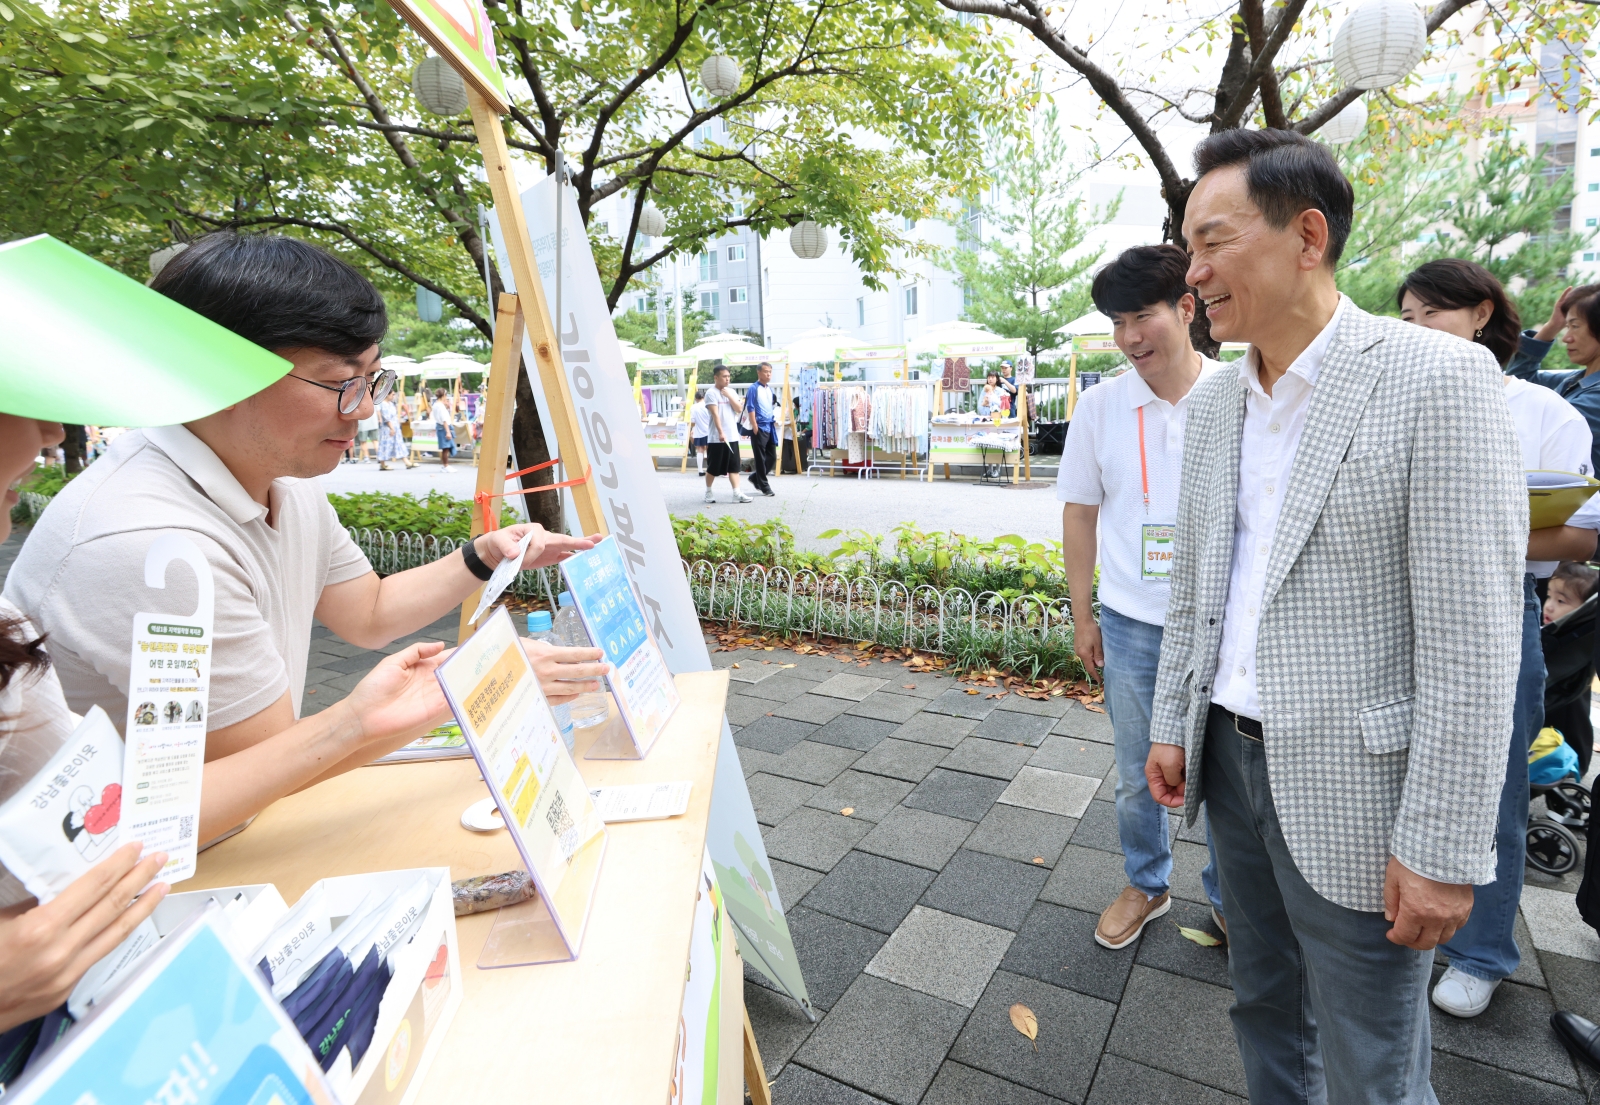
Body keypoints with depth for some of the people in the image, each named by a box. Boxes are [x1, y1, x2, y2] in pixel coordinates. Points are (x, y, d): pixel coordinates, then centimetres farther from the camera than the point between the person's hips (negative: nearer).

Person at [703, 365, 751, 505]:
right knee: (713, 467, 4)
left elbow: (739, 409, 4)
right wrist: (721, 433, -25)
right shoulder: (711, 393, -7)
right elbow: (715, 414, -17)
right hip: (716, 438, -5)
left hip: (733, 436, 6)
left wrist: (729, 396, -6)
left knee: (734, 466, 2)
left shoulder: (731, 392, 12)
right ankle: (708, 492, 18)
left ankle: (737, 493, 1)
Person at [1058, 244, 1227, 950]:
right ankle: (1146, 886, 39)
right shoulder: (1100, 406, -3)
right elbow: (1080, 513, 4)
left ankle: (1226, 896, 39)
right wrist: (1082, 618, 5)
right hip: (1130, 623, 1)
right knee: (1138, 777, 15)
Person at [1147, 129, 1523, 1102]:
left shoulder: (1439, 380, -15)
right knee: (1264, 1002, 25)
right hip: (1230, 758, 6)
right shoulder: (1213, 401, 6)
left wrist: (1442, 848, -16)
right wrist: (1172, 722, 11)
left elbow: (1472, 643, -17)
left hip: (1352, 787, -6)